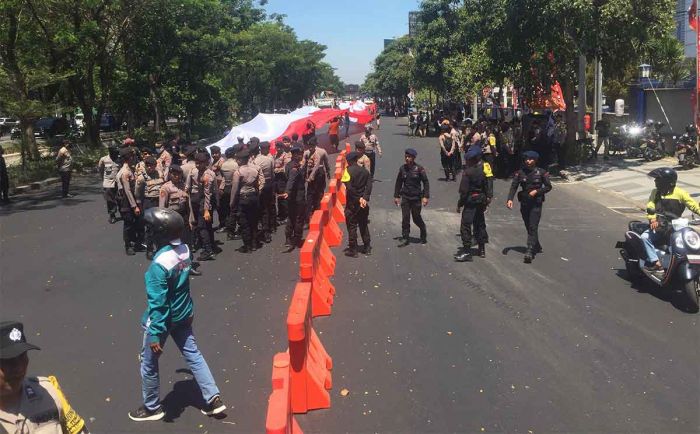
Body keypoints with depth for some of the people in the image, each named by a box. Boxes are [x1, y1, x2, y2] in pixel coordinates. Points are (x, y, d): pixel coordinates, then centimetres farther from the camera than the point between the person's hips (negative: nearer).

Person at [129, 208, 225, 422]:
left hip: (164, 318, -7)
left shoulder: (159, 264, -30)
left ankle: (152, 408, 32)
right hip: (183, 314, 7)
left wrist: (155, 334, -18)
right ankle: (213, 398, 21)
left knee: (149, 364, 14)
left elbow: (158, 303, -25)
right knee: (192, 353, 18)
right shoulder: (185, 249, -8)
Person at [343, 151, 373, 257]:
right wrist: (364, 198, -12)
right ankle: (367, 247, 22)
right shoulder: (365, 171, 4)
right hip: (364, 203, 5)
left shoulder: (348, 171, -12)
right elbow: (369, 186, -5)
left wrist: (358, 199, -13)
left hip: (352, 203, -5)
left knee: (352, 226, 3)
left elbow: (349, 188, -19)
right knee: (364, 225, 17)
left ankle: (353, 249, 6)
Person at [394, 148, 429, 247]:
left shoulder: (419, 169, -8)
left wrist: (425, 197, -9)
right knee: (405, 218, -1)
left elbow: (425, 182, -4)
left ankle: (424, 235, 31)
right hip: (405, 197, 3)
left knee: (416, 218, 6)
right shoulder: (402, 169, 1)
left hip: (416, 197, -3)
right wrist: (396, 196, 10)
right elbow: (398, 183, 11)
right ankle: (405, 238, 8)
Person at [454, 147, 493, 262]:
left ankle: (466, 251, -7)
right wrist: (488, 198, 16)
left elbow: (464, 190, -16)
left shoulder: (469, 171, -17)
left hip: (471, 201, -8)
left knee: (465, 225, -4)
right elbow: (489, 186, 8)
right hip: (482, 200, 8)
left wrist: (460, 204, -7)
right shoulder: (486, 167, 3)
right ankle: (482, 249, 27)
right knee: (480, 223, 19)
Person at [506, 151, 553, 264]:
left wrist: (537, 191, -14)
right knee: (528, 227, 13)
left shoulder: (541, 172, -4)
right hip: (524, 203, 4)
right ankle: (537, 247, 34)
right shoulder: (520, 173, 2)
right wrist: (510, 199, -21)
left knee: (533, 227, -12)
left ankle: (529, 252, -18)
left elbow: (548, 186, 2)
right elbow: (513, 187, -6)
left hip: (536, 203, -4)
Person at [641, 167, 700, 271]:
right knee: (645, 237, -23)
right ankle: (657, 263, -25)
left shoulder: (680, 193, -2)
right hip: (659, 227, 3)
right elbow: (650, 207, -3)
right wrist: (652, 220, -23)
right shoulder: (655, 192, 8)